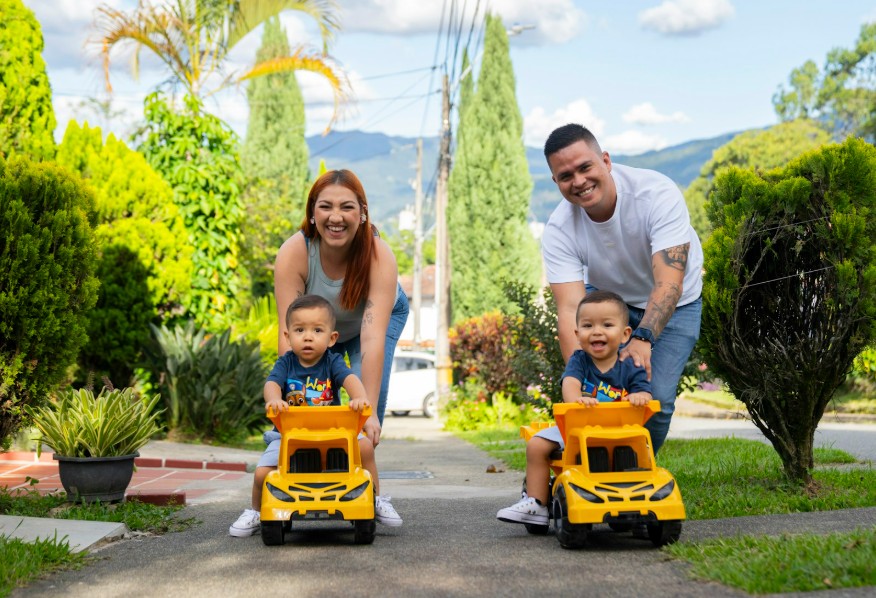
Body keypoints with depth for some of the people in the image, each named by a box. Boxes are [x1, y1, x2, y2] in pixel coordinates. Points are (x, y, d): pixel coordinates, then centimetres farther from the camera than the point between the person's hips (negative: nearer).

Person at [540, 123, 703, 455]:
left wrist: (643, 339, -56)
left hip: (673, 303, -2)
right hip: (606, 294, 2)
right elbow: (570, 309, -32)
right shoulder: (559, 231, -24)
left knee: (656, 398, -15)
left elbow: (669, 283, -40)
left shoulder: (657, 194, -32)